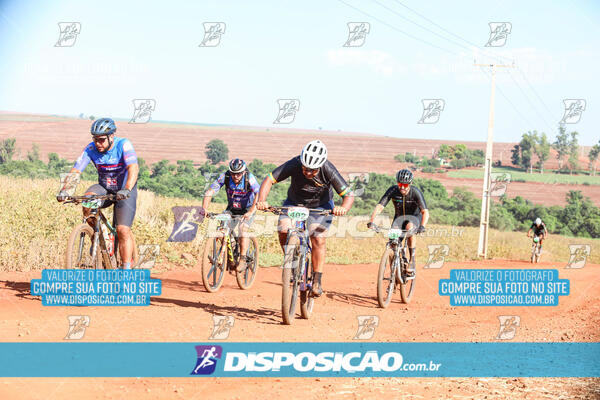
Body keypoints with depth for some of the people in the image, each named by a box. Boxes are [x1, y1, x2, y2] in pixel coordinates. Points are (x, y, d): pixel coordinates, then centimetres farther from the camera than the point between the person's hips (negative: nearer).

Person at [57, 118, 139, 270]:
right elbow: (75, 171, -19)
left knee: (123, 230, -17)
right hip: (104, 188, 3)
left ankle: (127, 270, -10)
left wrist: (127, 189, -53)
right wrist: (64, 190, -36)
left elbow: (134, 168, -36)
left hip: (124, 191, -3)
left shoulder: (123, 145, -22)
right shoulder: (91, 149, -13)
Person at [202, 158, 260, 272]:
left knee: (242, 228, -26)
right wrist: (204, 209, -37)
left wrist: (251, 212, -51)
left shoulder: (250, 178, -27)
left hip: (247, 209, -3)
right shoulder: (224, 177, -21)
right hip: (231, 209, 3)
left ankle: (242, 260, -21)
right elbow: (209, 192, -23)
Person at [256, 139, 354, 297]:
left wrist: (343, 208, -49)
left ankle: (317, 281, -9)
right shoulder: (294, 165, -29)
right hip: (294, 203, 1)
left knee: (318, 239, -20)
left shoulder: (329, 171, -29)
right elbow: (269, 180, -27)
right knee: (283, 231, -22)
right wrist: (262, 200, -44)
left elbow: (349, 195, -27)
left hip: (320, 205, -1)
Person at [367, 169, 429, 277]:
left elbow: (425, 212, -32)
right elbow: (380, 206, -25)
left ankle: (412, 259, -24)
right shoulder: (392, 191, -19)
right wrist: (371, 221, -42)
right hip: (399, 217, 2)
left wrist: (422, 226, -51)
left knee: (410, 228, -36)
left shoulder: (415, 192, -25)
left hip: (414, 217, -2)